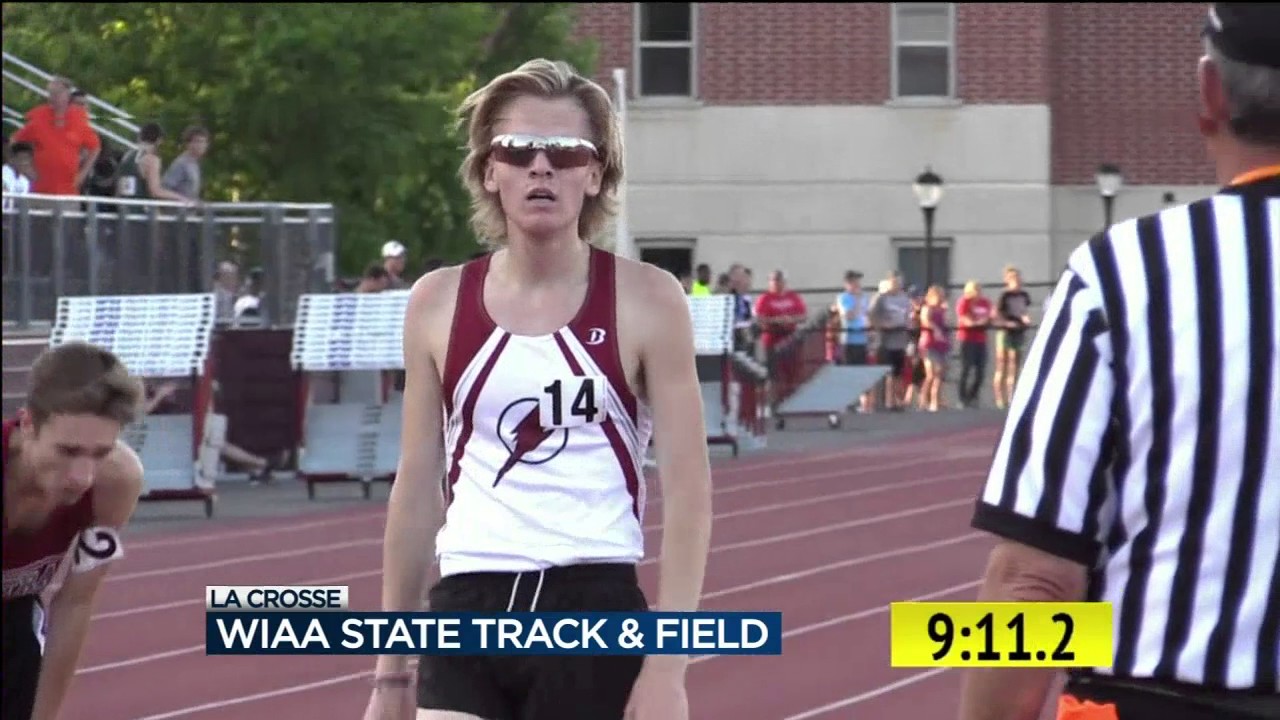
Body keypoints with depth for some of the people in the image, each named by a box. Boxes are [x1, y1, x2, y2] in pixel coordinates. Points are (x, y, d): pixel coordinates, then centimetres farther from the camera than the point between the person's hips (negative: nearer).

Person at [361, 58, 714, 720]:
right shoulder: (438, 303, 7)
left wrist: (668, 665, -11)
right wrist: (392, 664, 13)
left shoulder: (646, 301, -1)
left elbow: (688, 490, -3)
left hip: (596, 615, -2)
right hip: (468, 615, 2)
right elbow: (417, 488, 13)